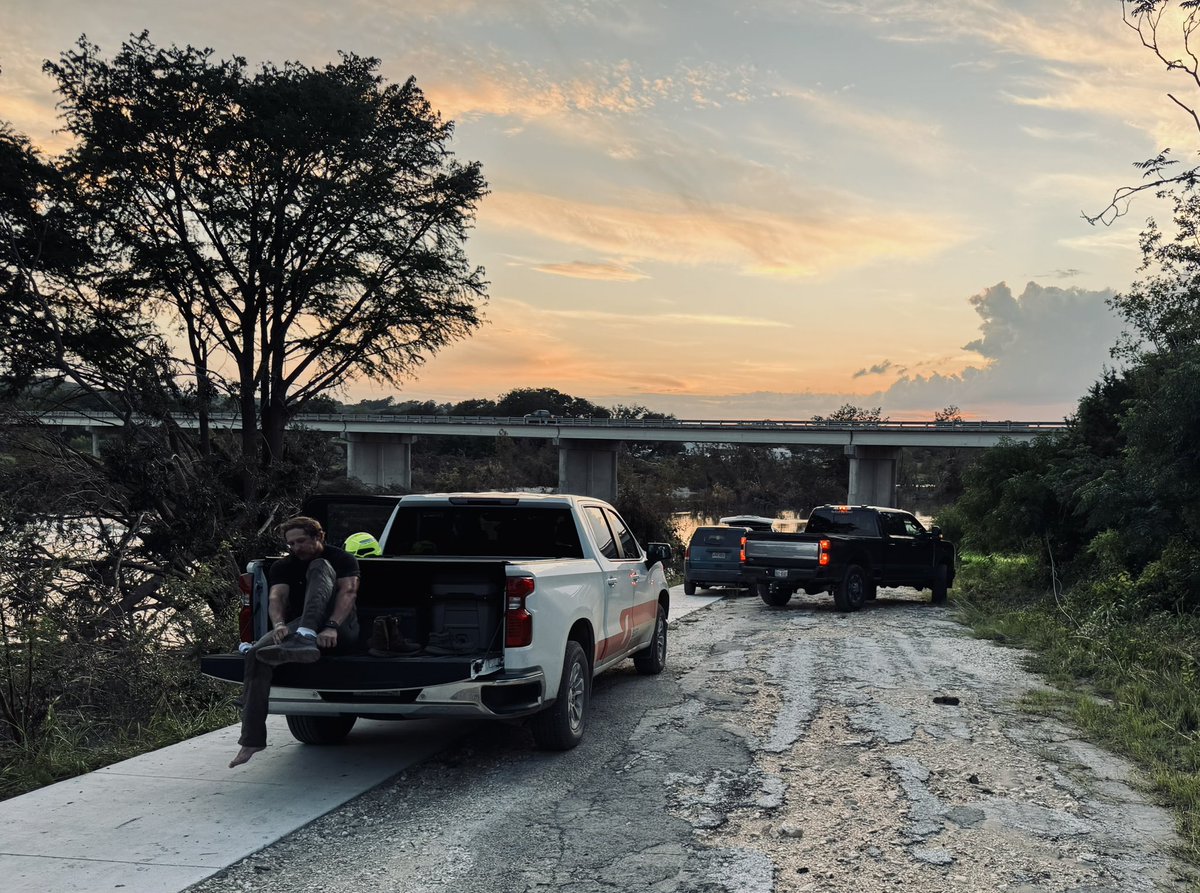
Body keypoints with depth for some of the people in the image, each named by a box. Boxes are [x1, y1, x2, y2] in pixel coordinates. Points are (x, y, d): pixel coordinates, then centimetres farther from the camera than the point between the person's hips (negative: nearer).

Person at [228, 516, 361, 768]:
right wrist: (279, 624, -30)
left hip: (340, 631, -4)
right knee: (256, 653, -27)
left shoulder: (341, 559, 2)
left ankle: (306, 639, -48)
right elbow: (276, 597, -7)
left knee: (319, 566, -23)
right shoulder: (282, 567, 11)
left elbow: (348, 592, -15)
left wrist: (332, 627, -34)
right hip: (298, 627, 4)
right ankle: (251, 740, -26)